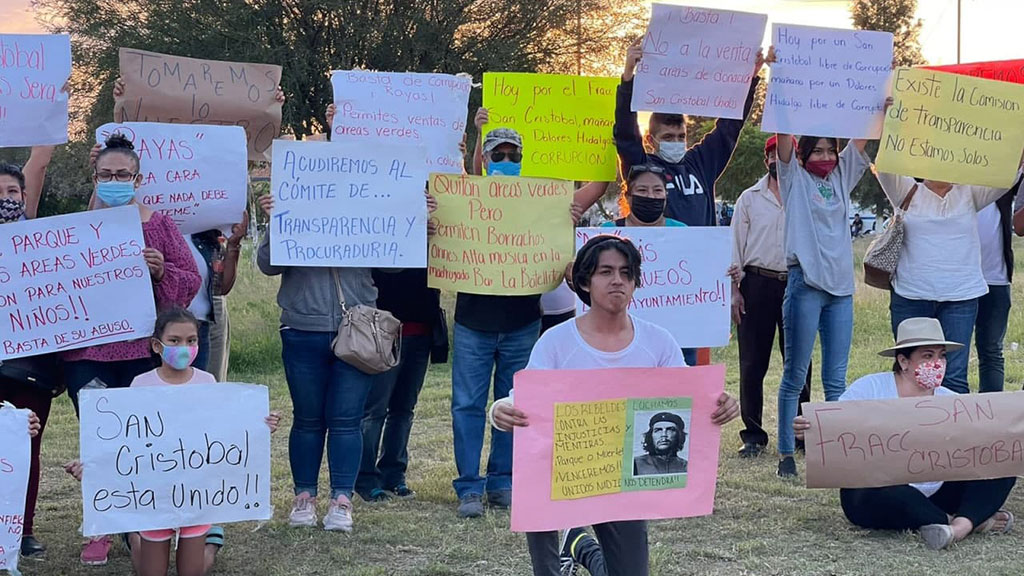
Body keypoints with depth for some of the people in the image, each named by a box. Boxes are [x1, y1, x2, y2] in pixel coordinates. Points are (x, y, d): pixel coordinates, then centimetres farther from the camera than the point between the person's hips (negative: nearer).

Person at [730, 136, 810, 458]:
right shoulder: (750, 198, 10)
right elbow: (736, 244, 8)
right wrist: (735, 288, -1)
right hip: (757, 284, 0)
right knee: (753, 363, 0)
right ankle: (753, 435, 7)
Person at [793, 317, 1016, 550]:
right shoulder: (869, 389, -2)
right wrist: (808, 430, -27)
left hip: (934, 497, 4)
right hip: (871, 495, -4)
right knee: (890, 495, -40)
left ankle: (961, 524, -31)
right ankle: (976, 521, -25)